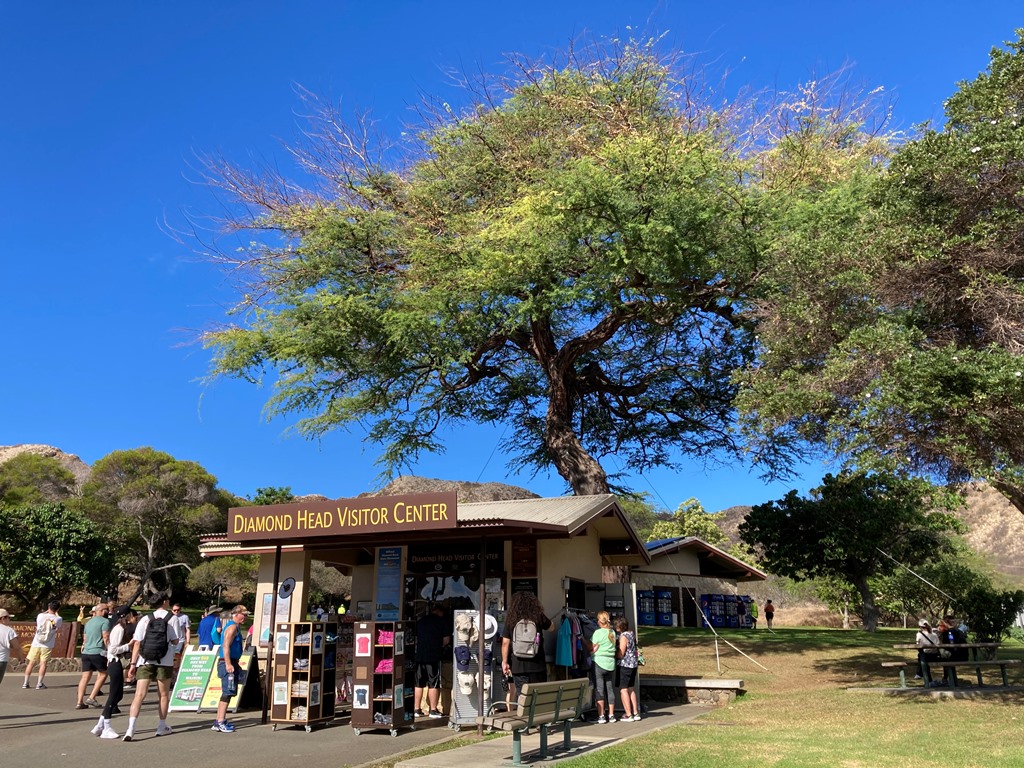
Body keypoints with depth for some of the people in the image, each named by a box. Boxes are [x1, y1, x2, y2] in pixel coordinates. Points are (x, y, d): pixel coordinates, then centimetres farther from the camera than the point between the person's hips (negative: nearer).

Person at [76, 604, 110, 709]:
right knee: (103, 674, 7)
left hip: (85, 652, 7)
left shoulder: (88, 622, 20)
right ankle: (91, 698, 0)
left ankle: (79, 702, 4)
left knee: (85, 676, 8)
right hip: (97, 652, -7)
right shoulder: (105, 621, -6)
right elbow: (106, 638, -13)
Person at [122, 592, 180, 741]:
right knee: (163, 694, 14)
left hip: (144, 661, 1)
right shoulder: (171, 618, -1)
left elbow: (137, 643, -1)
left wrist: (133, 663, 2)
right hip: (164, 661, -1)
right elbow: (175, 641, -1)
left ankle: (131, 729, -17)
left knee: (139, 695, -3)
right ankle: (162, 727, 24)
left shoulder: (145, 619, 4)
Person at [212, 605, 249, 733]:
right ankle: (220, 722, -7)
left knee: (227, 693, 15)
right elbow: (226, 646, -22)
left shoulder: (236, 627, 19)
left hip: (231, 663, 11)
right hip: (227, 663, -11)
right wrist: (228, 664, -29)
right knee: (227, 693, -9)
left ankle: (219, 721, 20)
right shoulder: (232, 627, -13)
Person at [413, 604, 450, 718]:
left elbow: (415, 638, 17)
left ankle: (417, 709, 14)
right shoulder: (441, 621, -1)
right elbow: (447, 640, -2)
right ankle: (433, 710, 4)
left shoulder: (420, 621, 12)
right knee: (434, 684, 2)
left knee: (418, 683, 10)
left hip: (419, 656, 4)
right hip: (434, 657, -4)